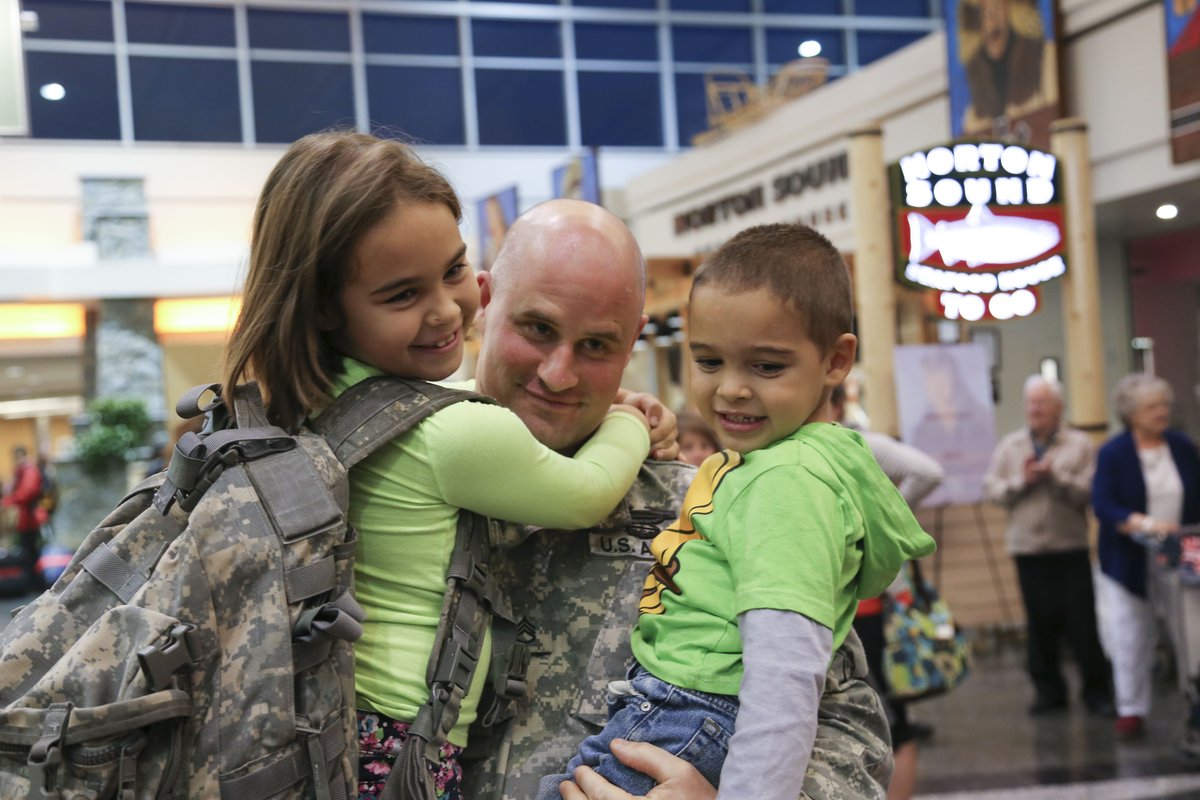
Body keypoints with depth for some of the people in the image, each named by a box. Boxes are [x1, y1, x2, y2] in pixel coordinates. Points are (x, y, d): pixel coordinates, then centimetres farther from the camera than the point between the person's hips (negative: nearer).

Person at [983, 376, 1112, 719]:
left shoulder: (1080, 445, 2)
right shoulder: (1009, 446, 10)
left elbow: (1089, 491, -10)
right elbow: (991, 489, 2)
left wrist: (1055, 475, -16)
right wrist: (1022, 480, -11)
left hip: (1071, 548, -2)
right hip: (1028, 548, 2)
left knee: (1082, 623, -2)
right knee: (1040, 624, 6)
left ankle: (1097, 690, 10)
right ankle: (1048, 689, 17)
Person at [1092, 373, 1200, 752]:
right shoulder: (1113, 454, -5)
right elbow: (1102, 506, -14)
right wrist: (1144, 523, -28)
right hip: (1130, 560, -2)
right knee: (1131, 636, 4)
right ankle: (1131, 709, 19)